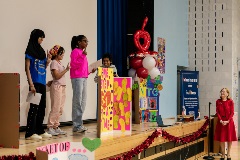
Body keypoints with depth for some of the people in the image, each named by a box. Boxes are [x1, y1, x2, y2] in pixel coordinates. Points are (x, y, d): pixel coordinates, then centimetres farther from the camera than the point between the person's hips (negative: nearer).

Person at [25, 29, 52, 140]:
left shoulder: (41, 51, 15)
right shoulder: (30, 51, -5)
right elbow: (27, 68, -9)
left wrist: (47, 62, 1)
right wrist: (31, 84, -16)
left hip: (42, 82, 8)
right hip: (35, 82, -8)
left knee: (42, 107, 10)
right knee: (34, 107, -9)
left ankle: (40, 131, 19)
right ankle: (30, 133, -6)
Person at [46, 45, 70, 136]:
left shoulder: (59, 63, 17)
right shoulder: (54, 63, -8)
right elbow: (57, 76, -15)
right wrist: (66, 70, -16)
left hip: (62, 87, 8)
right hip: (57, 87, -8)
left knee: (60, 109, 8)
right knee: (55, 109, -8)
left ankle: (56, 127, 13)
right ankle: (50, 128, -4)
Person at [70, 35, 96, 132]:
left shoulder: (83, 52, 20)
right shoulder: (75, 51, -5)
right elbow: (73, 65, -15)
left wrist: (90, 71, 9)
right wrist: (83, 56, -17)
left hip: (84, 78, 9)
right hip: (77, 78, -9)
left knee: (83, 101, 7)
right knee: (77, 101, -8)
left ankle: (79, 124, 12)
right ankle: (76, 126, -5)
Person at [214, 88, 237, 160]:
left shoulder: (230, 101, -4)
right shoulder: (218, 101, 3)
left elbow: (232, 112, -7)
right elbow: (217, 112, 0)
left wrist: (227, 121, -17)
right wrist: (220, 120, -14)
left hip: (229, 121, -2)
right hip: (221, 122, 2)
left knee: (229, 139, 4)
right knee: (221, 139, 3)